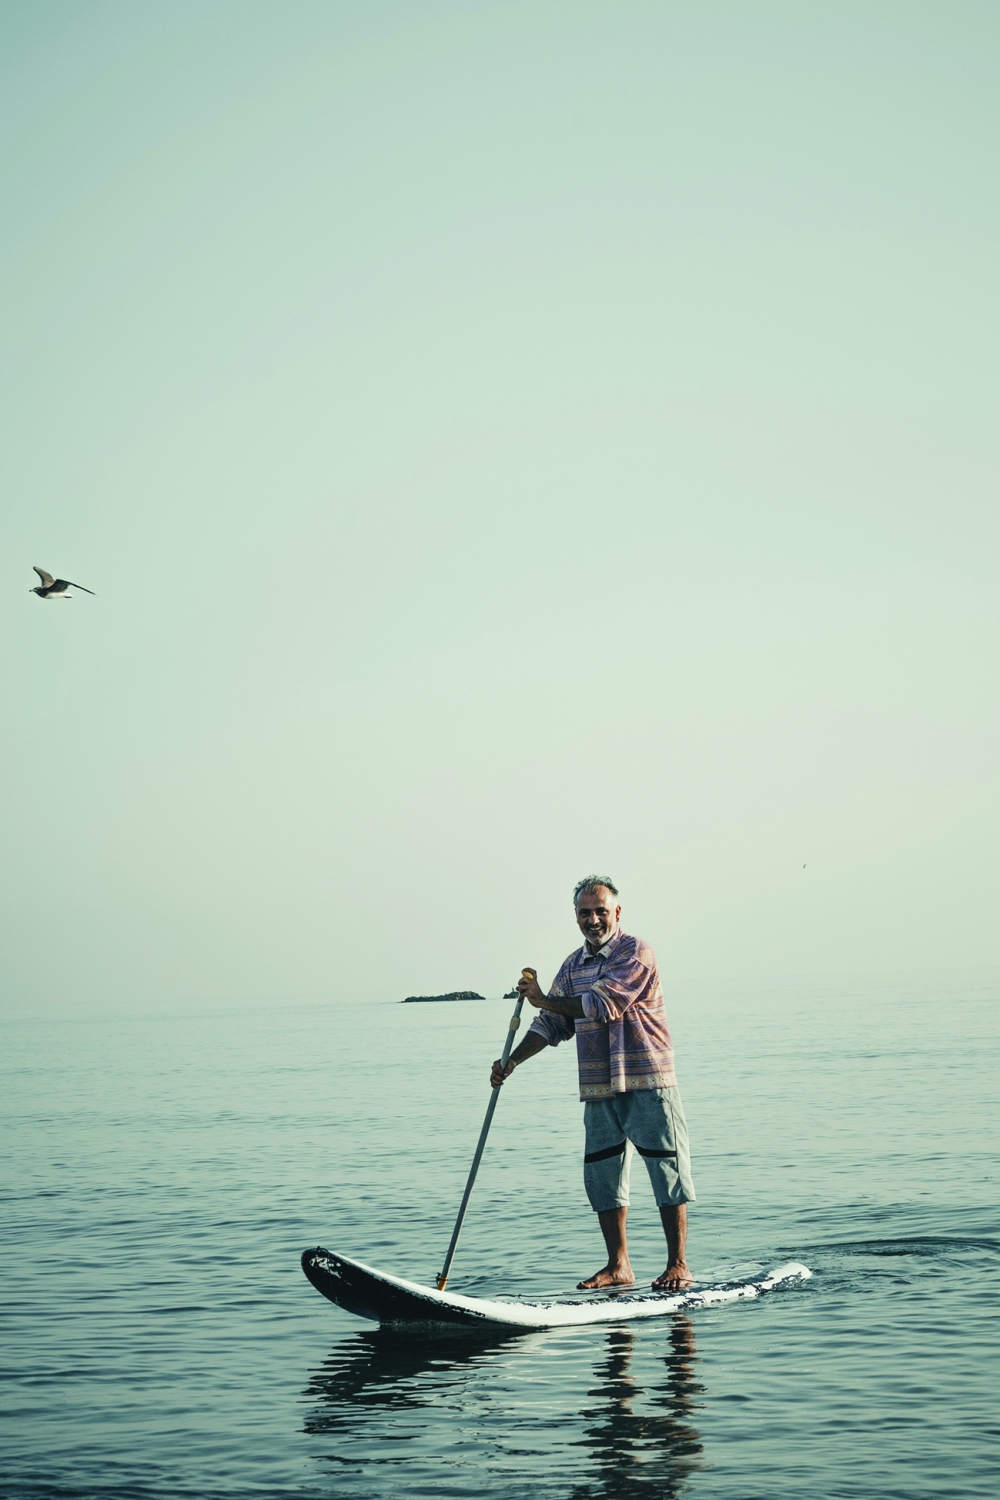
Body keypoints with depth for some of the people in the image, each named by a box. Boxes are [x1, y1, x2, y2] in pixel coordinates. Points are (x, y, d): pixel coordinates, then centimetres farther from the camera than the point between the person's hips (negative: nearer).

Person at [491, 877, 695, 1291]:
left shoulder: (636, 953, -8)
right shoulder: (574, 966, 14)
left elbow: (604, 1004, -20)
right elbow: (552, 1025, 15)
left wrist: (543, 1000, -10)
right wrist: (512, 1061, 2)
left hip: (646, 1084, -7)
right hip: (598, 1090, 7)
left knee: (667, 1173, -1)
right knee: (602, 1177, 8)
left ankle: (677, 1266, 5)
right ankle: (618, 1266, 17)